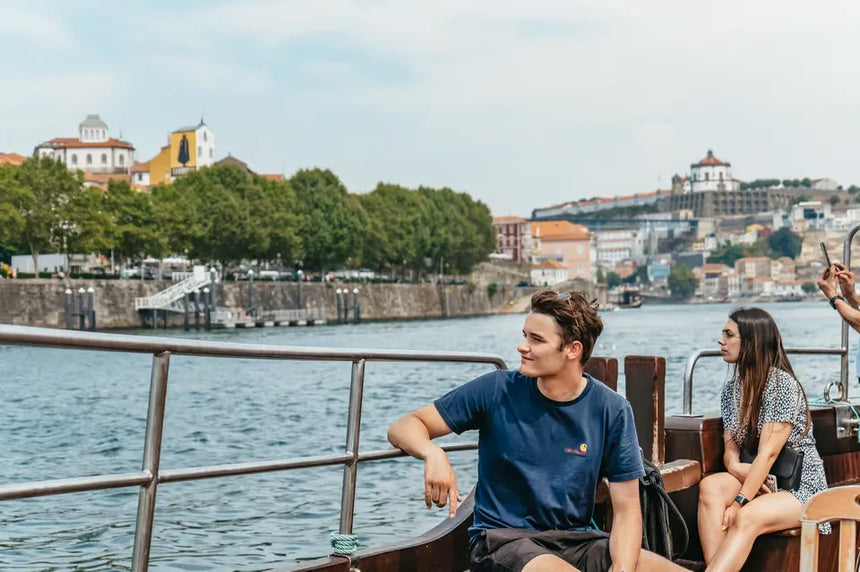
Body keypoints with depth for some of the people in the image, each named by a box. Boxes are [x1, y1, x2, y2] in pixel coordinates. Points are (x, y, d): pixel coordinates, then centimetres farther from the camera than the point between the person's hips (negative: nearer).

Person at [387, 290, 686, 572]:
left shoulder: (612, 410, -3)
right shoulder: (497, 391, -6)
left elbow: (626, 509, -2)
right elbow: (403, 428, -4)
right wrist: (433, 453, -28)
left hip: (577, 538, 3)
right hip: (503, 538, -2)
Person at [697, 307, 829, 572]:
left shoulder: (783, 384, -15)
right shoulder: (731, 389, 8)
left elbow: (768, 452, -21)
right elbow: (730, 445, 4)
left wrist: (740, 502, -26)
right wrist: (735, 465, -20)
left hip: (801, 488, -6)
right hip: (760, 481, 6)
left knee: (747, 518, -35)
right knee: (710, 486, -25)